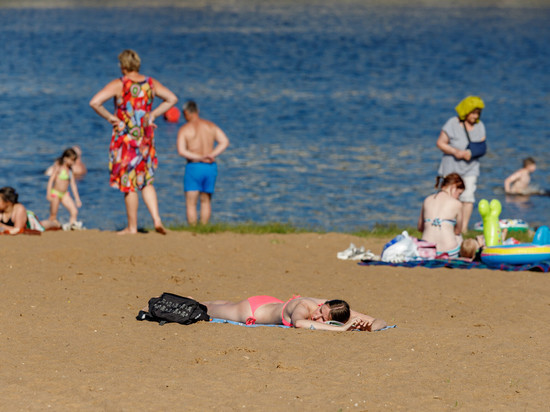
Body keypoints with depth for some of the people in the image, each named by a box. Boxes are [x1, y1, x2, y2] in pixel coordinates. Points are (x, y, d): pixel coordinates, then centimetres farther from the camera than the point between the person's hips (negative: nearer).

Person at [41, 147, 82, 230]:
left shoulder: (70, 169, 9)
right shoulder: (58, 166, -10)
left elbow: (73, 184, 13)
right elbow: (51, 180, -13)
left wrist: (77, 198, 11)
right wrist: (48, 193, -22)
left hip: (65, 194, 6)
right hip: (56, 193, -6)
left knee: (74, 212, -8)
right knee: (53, 217, -4)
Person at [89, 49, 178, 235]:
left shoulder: (118, 85, -11)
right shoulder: (151, 83, 3)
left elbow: (94, 102, -19)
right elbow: (172, 99, 11)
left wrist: (110, 117, -7)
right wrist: (153, 114, 9)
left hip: (126, 138, -4)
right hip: (145, 137, 4)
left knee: (129, 184, 3)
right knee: (146, 181, 17)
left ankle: (132, 227, 8)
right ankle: (157, 219, 3)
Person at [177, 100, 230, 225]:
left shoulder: (184, 129, -4)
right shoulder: (211, 126, 8)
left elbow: (181, 150, -16)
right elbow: (225, 142, -1)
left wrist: (200, 158, -15)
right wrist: (211, 155, -8)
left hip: (194, 167, -4)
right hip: (211, 168, 4)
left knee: (191, 203, 1)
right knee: (206, 201, 17)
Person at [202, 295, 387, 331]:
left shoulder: (338, 310, -33)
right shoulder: (304, 307, -46)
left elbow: (380, 322, -29)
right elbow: (298, 322, -71)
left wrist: (367, 326, -53)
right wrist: (341, 329, -72)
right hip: (251, 310, -6)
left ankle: (195, 302, 64)